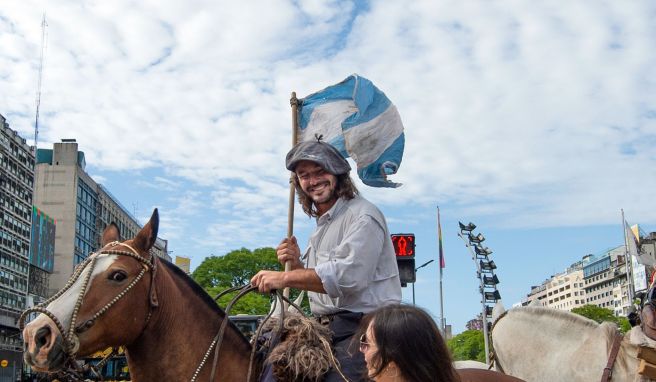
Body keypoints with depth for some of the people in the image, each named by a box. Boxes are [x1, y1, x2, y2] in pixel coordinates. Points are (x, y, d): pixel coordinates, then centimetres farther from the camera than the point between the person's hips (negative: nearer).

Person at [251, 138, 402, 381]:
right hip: (327, 332, 9)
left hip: (360, 328, -9)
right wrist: (296, 264, 4)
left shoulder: (362, 216, -9)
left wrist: (286, 278, -20)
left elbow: (347, 277, -22)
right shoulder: (322, 224, 20)